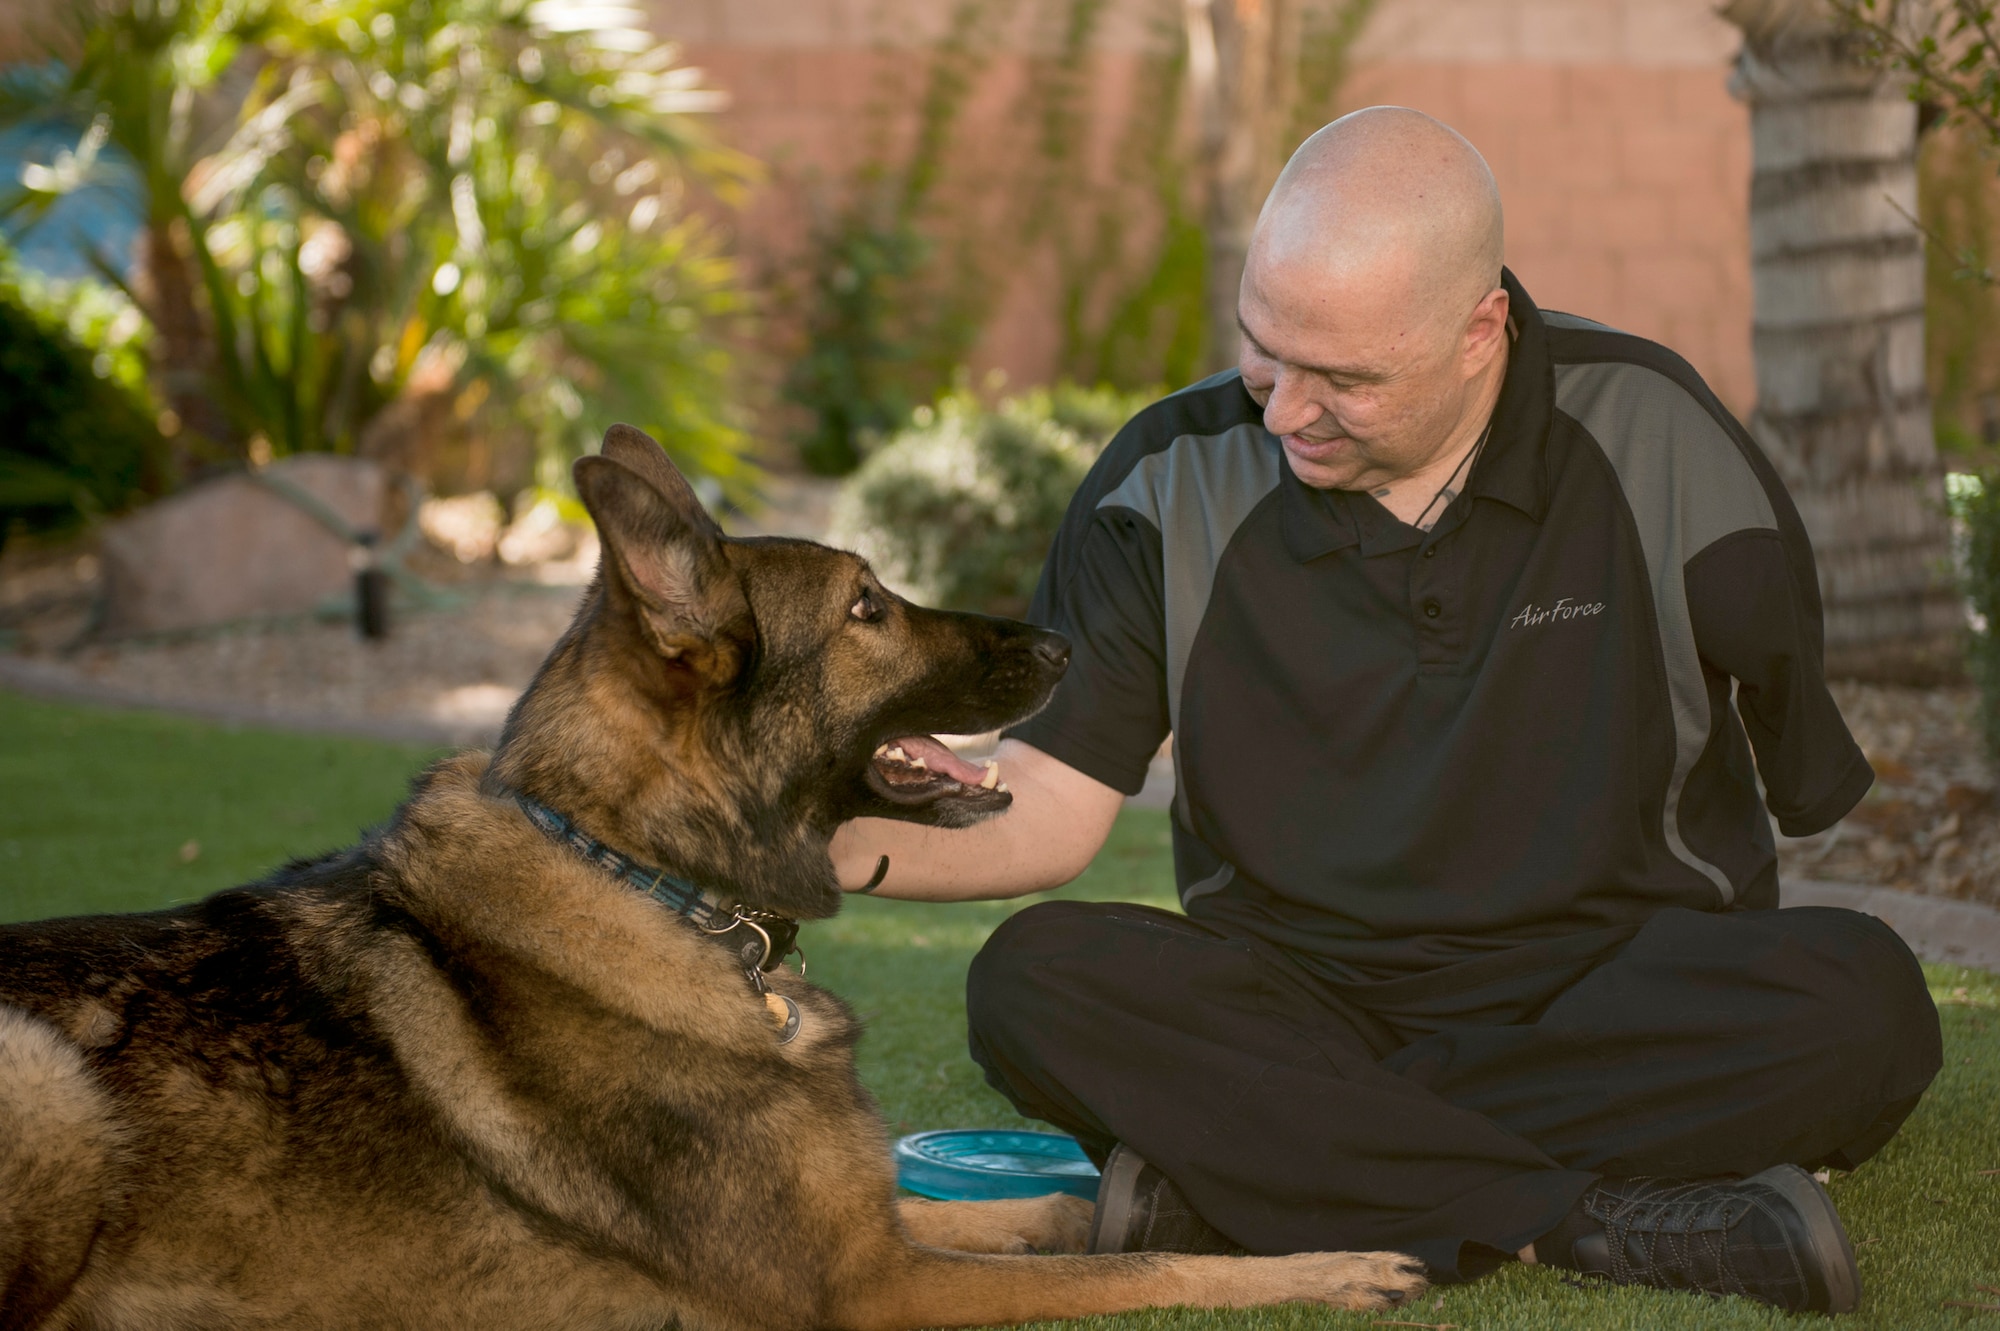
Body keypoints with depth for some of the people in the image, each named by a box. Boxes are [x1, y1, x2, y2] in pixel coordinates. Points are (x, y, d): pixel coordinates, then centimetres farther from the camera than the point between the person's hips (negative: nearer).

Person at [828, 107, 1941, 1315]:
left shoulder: (1649, 435, -6)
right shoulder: (1173, 479, -4)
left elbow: (1822, 772, 5)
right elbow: (1046, 807, -7)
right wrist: (856, 844, -23)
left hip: (1617, 985, 0)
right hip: (1300, 1002, 1)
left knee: (1864, 999, -31)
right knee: (1032, 981, -29)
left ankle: (1239, 1176, -29)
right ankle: (1600, 1224, -33)